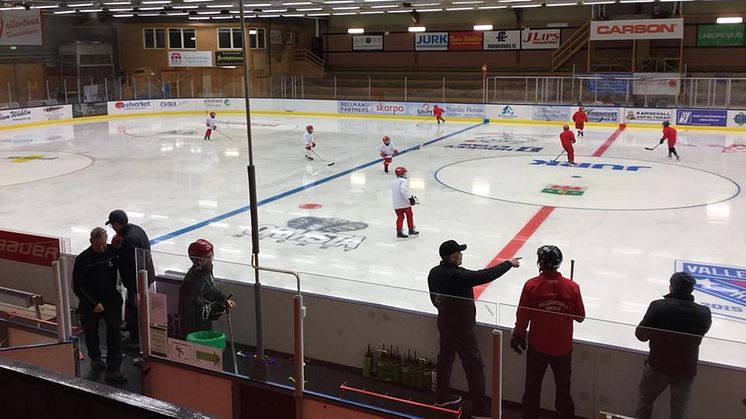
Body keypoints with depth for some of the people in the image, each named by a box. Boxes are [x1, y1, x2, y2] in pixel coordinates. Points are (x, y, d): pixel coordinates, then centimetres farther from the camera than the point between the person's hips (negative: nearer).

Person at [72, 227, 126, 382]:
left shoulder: (113, 251, -9)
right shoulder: (83, 258, -15)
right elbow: (77, 286, -11)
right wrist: (94, 304, -13)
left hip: (112, 300, 1)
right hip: (90, 303, -1)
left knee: (114, 331, -7)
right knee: (91, 332, 17)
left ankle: (113, 370, -5)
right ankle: (95, 358, 43)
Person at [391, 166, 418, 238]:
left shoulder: (393, 182, 13)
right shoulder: (404, 181, -13)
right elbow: (404, 190, -29)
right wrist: (410, 197, -22)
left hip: (396, 204, 6)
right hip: (404, 203, -6)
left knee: (400, 217, 12)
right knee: (409, 215, 12)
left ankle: (399, 232, 4)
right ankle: (411, 230, 21)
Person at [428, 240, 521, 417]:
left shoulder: (434, 273, -3)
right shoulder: (457, 275, -29)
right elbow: (486, 275, -26)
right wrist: (509, 263, -15)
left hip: (445, 324, 9)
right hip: (461, 329, -9)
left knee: (445, 358, 22)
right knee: (474, 366, 2)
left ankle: (442, 396, 38)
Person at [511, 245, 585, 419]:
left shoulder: (531, 285, -16)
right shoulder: (572, 287, -13)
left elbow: (523, 316, -10)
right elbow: (580, 317, -4)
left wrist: (518, 336, 6)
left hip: (537, 345, -1)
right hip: (563, 346, 1)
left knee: (533, 384, 19)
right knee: (563, 385, 21)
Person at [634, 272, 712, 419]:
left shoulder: (658, 306, -21)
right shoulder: (704, 313, -14)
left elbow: (641, 335, -13)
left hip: (658, 366, -2)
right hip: (686, 369, 2)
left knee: (645, 401, 21)